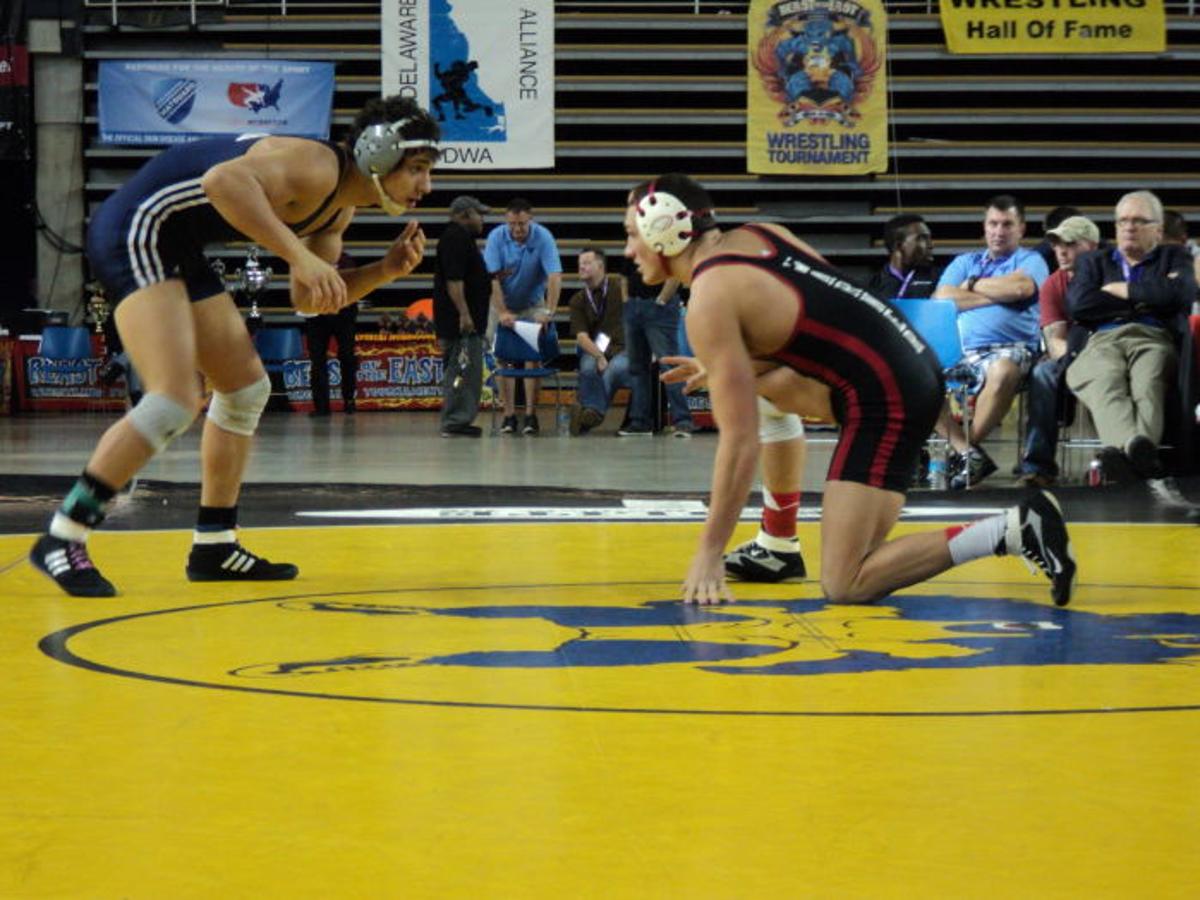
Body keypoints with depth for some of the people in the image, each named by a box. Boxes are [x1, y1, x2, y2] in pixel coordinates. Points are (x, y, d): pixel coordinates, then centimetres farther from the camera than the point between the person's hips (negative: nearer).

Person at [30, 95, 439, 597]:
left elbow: (307, 299, 17)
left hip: (177, 250, 11)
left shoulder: (339, 209, 10)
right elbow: (224, 180, -37)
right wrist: (298, 253, -39)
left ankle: (214, 546, 23)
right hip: (137, 230, -11)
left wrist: (385, 271, 4)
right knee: (175, 401, -21)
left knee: (247, 389, 15)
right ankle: (62, 540, -15)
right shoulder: (317, 167, -20)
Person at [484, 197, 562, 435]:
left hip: (533, 305, 0)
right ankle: (509, 414, 1)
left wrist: (549, 312, -38)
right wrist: (502, 312, -33)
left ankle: (530, 414, -2)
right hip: (503, 305, 0)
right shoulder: (497, 237, -19)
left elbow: (555, 276, -28)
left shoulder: (543, 237, -21)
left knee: (533, 357, -6)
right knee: (503, 358, -3)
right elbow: (492, 278, -24)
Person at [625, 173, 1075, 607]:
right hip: (913, 363, 9)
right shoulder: (758, 234, 13)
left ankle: (1014, 529, -13)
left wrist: (709, 552, -8)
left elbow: (739, 442, -14)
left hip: (886, 399, -9)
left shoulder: (710, 303, -11)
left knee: (845, 586, -6)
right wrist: (721, 370, 21)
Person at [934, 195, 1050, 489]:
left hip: (1009, 347, -4)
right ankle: (970, 454, -26)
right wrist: (997, 295, 4)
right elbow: (941, 299, 7)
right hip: (958, 349, 4)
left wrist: (973, 285, 6)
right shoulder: (964, 262, 27)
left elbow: (1020, 288, -9)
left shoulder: (1030, 261, 16)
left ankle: (966, 446, -20)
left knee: (1002, 372, -40)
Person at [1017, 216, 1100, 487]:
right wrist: (1077, 354, -27)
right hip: (1070, 357, 2)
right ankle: (1037, 463, -32)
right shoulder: (1053, 285, 4)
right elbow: (1055, 342, -5)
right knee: (1043, 373, -29)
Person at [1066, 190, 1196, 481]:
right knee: (1105, 382, -40)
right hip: (1102, 341, 0)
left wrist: (1122, 290, 11)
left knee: (1148, 382, -41)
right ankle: (1133, 449, -70)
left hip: (1154, 339, 0)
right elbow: (1078, 304, 11)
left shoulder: (1174, 256, 30)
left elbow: (1182, 293, 4)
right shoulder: (1094, 262, 34)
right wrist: (1144, 299, 12)